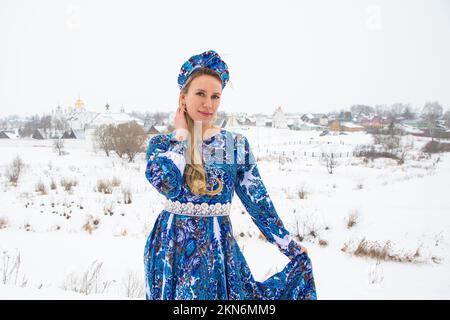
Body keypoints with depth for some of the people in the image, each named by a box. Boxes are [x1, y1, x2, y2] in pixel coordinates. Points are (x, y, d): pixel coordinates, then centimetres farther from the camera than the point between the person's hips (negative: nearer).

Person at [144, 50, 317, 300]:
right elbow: (166, 183, -23)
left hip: (217, 246, 0)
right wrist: (181, 134, -11)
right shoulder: (161, 143, -2)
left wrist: (292, 249, 0)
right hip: (171, 246, 0)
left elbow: (259, 202, 0)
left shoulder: (237, 144, -2)